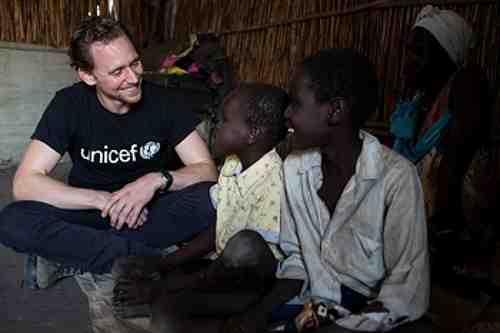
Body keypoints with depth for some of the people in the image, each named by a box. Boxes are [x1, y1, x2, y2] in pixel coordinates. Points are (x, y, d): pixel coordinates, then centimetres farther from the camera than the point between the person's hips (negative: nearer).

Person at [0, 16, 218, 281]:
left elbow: (207, 170, -12)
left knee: (209, 198, -29)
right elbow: (25, 183, -19)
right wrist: (104, 199, -28)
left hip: (149, 209, 1)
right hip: (90, 209, 0)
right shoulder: (69, 104, -13)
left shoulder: (167, 101, -12)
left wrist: (158, 180, -31)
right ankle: (147, 262, -27)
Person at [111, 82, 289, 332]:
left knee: (245, 243, -38)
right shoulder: (234, 164, 0)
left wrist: (158, 289, -19)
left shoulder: (274, 185, -25)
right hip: (225, 269, 6)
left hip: (256, 281, -5)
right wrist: (160, 264, -1)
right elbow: (216, 232, 7)